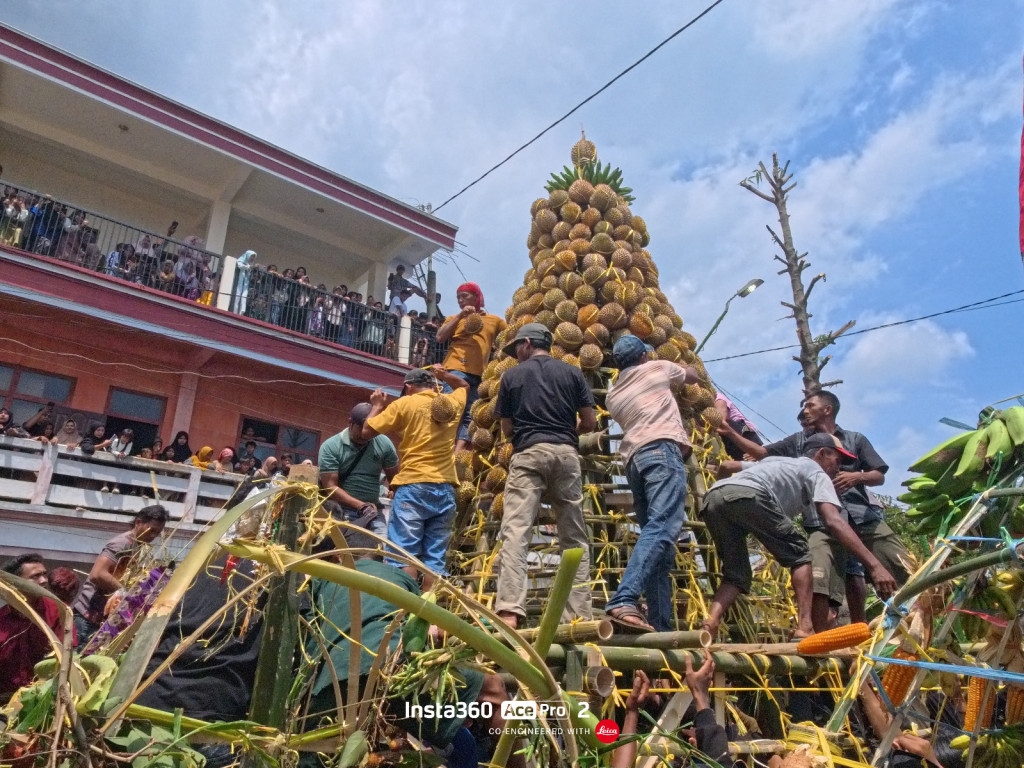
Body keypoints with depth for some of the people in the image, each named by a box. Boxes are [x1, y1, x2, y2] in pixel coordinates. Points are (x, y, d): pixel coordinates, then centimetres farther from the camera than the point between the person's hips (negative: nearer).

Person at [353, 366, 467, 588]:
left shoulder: (405, 404, 1)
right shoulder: (452, 402, 13)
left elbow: (365, 433, 1)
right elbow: (464, 386, 38)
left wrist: (377, 406, 15)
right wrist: (444, 375, 27)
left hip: (413, 486, -4)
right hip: (445, 488, 4)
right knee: (435, 558, 5)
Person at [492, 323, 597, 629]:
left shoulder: (512, 375, 11)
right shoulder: (572, 372, 14)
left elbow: (507, 429, 13)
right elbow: (590, 422, 10)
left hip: (528, 454, -2)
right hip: (566, 453, 2)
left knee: (515, 531, -10)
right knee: (575, 537, 8)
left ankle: (509, 611, -24)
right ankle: (579, 614, 4)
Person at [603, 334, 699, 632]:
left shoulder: (614, 394, 28)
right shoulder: (658, 368, 18)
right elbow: (693, 375, 35)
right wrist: (679, 368, 58)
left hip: (634, 458, 6)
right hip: (661, 450, -6)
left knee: (655, 531, 5)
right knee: (662, 527, -21)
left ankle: (661, 626, 0)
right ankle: (623, 600, -39)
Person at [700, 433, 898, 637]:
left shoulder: (775, 461, 43)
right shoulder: (817, 473, 23)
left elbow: (725, 466, 41)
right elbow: (834, 521, 5)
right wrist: (874, 564, 0)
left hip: (712, 499, 7)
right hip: (746, 496, -6)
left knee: (736, 575, 17)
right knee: (799, 555, 15)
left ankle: (707, 631, -3)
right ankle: (805, 629, 5)